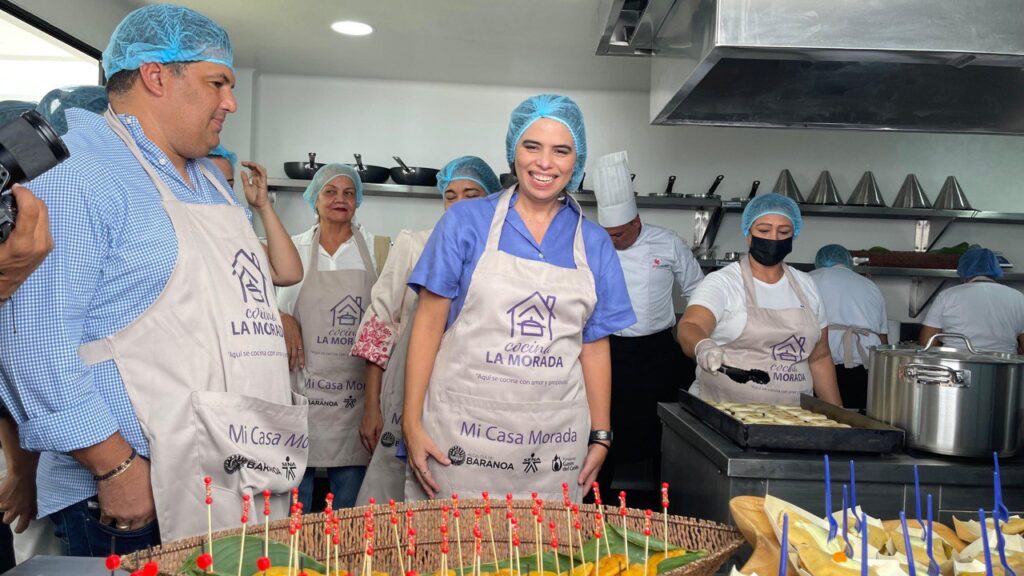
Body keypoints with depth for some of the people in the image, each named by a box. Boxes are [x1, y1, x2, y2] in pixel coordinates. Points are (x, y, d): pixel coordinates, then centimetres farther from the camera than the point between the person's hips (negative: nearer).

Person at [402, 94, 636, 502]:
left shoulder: (595, 245, 7)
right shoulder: (466, 222, 0)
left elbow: (594, 348, 10)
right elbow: (429, 324, -1)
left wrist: (601, 436, 8)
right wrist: (412, 423, -6)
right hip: (463, 430, -2)